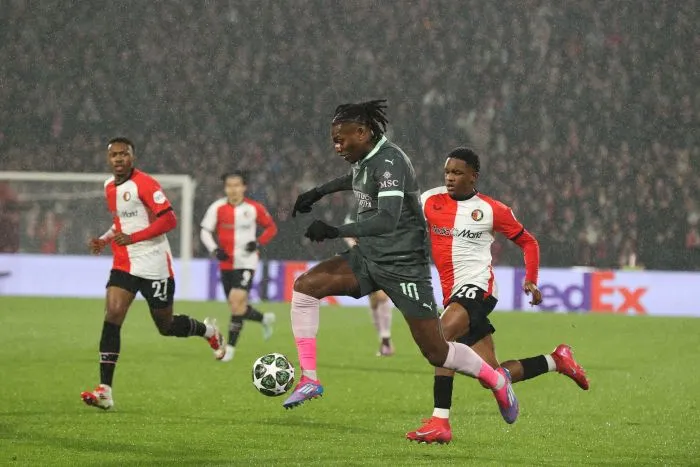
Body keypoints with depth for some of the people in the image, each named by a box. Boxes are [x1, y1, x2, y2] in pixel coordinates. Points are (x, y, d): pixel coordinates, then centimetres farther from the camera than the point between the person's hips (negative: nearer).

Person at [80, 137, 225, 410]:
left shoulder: (144, 184, -14)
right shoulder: (110, 187, 11)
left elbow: (169, 220, -20)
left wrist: (132, 238, -25)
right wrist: (105, 240, 9)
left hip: (154, 264, -6)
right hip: (124, 264, 6)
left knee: (166, 326, 6)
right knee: (112, 314, -13)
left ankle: (207, 330, 41)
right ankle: (105, 390, -17)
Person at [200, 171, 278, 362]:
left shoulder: (254, 208, -4)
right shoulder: (217, 208, -3)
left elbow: (271, 227, 9)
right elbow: (205, 231, -1)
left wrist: (259, 242, -8)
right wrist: (214, 249, -17)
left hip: (246, 262, -3)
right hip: (226, 263, 3)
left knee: (237, 299, -20)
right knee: (236, 307, 9)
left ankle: (230, 346, -14)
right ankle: (265, 319, 40)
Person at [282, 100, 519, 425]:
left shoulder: (389, 162, -21)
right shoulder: (364, 158, 5)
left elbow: (387, 220, -33)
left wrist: (335, 231, -36)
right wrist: (319, 192, 26)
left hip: (403, 264, -8)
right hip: (368, 256, 8)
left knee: (436, 352, -3)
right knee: (305, 285, -13)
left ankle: (497, 381, 25)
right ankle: (309, 379, -13)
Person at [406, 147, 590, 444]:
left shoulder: (491, 210, 2)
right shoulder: (430, 200, 8)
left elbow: (527, 242, 12)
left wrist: (531, 280, -1)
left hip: (478, 286, -5)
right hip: (453, 293, 5)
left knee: (443, 334, -32)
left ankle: (440, 422, -33)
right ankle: (556, 361, 27)